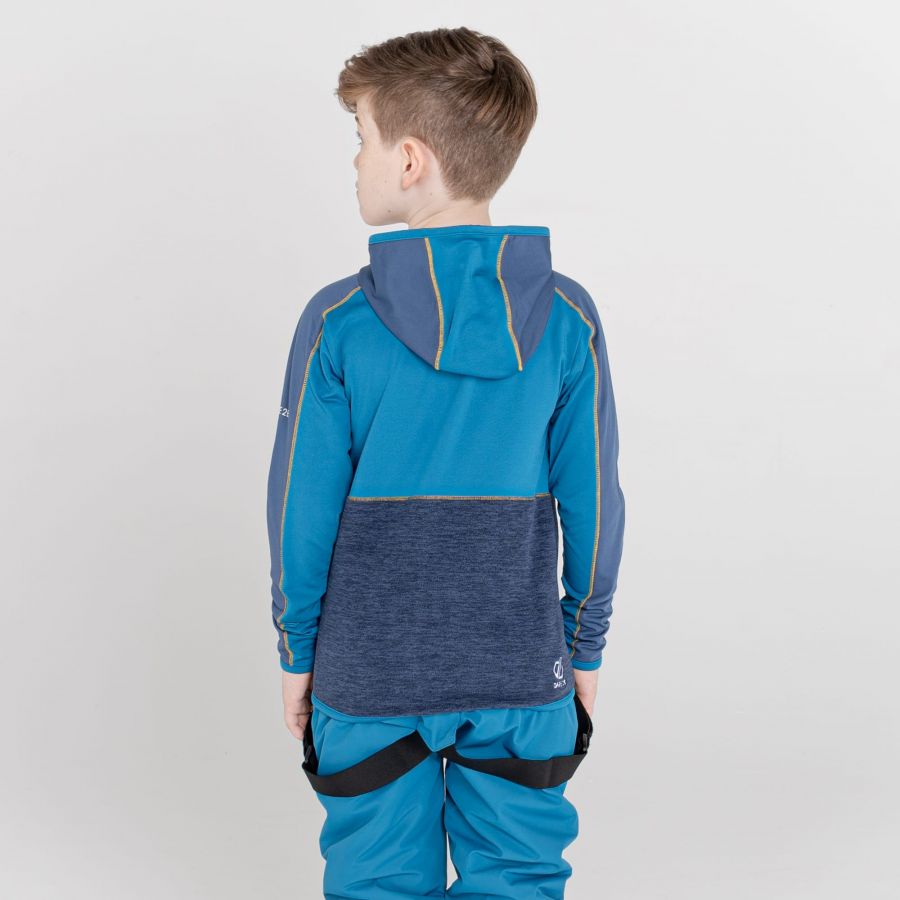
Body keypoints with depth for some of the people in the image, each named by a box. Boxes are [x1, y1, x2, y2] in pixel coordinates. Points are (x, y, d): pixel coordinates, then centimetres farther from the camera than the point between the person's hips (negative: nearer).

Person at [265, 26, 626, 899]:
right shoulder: (567, 318, -7)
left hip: (369, 674, -1)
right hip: (520, 677, 1)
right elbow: (592, 502, -2)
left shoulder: (337, 322, -13)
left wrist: (296, 653, 7)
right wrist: (585, 647, 11)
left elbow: (302, 509, -7)